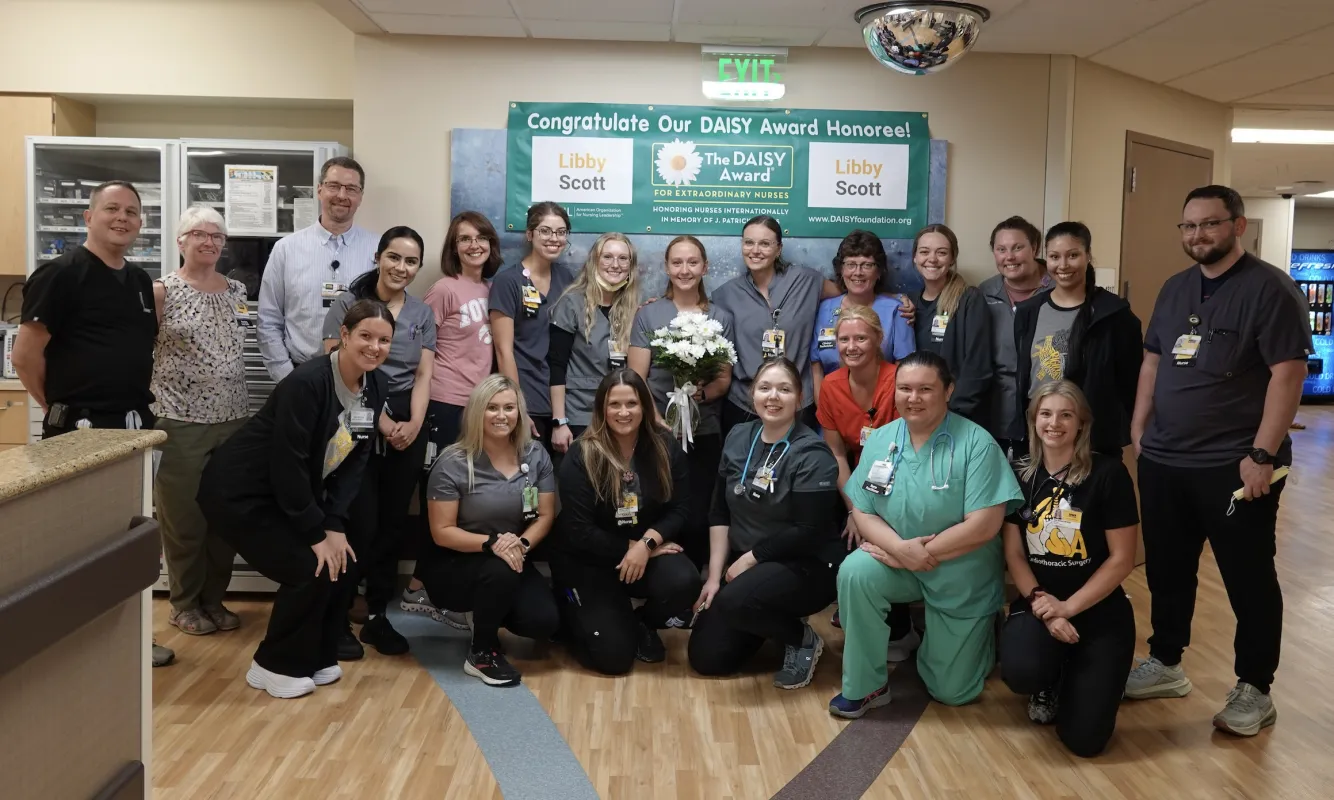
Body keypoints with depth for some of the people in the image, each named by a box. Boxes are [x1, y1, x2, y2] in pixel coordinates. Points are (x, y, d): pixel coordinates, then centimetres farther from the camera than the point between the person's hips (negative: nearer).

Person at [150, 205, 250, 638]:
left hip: (233, 419, 5)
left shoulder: (237, 290, 10)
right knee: (184, 516, 3)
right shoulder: (162, 291, -6)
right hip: (181, 421, -5)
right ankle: (185, 603, 19)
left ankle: (214, 598, 24)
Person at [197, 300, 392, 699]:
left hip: (292, 493, 8)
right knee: (309, 570, -14)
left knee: (341, 560, -2)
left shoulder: (375, 388, -3)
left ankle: (315, 658, 18)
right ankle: (274, 666, 7)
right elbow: (287, 465, -27)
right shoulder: (308, 382, -27)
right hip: (240, 492, -8)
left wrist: (335, 526, -11)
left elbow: (354, 462, -1)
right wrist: (317, 534, -21)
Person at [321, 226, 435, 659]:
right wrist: (382, 422, -14)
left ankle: (377, 616, 20)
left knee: (393, 523, 7)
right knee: (361, 523, -7)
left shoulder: (422, 314, 11)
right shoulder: (348, 304, -2)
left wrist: (413, 424, -10)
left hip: (408, 428, 4)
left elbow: (424, 375, 7)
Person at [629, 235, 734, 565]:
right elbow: (636, 378, -1)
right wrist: (658, 423, -13)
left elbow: (724, 379, 7)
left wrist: (700, 393, -15)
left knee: (698, 517, 0)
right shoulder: (647, 314, 3)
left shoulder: (721, 318, 9)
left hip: (705, 433, 2)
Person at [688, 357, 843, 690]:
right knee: (705, 657, 1)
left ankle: (803, 640, -5)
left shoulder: (812, 455, -15)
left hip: (806, 566, -6)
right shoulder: (738, 438, 3)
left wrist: (749, 558, -15)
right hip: (744, 565, 7)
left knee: (735, 600, -34)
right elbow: (720, 513, 5)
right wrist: (714, 575, -1)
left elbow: (808, 532, -21)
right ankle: (775, 620, 25)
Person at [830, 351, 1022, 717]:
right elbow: (863, 513, -3)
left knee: (951, 691, 4)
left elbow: (984, 526, -23)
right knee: (854, 572, -30)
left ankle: (976, 633, 38)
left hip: (962, 576, -3)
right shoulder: (879, 440, -4)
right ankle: (866, 686, -11)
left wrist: (920, 555, -21)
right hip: (899, 562, 3)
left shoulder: (977, 443, -19)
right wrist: (901, 548, -23)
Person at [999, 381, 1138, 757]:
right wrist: (1039, 600, -15)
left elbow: (1122, 559, -9)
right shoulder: (1020, 474, 1)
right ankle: (1050, 684, 8)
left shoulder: (1108, 473, -9)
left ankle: (1075, 679, 24)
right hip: (1037, 604, 2)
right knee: (1020, 672, -32)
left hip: (1099, 611, -2)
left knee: (1084, 739, -11)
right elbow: (1014, 553, 1)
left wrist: (1068, 607, -14)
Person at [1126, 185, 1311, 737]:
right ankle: (1165, 665, 31)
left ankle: (1254, 690, 18)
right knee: (1166, 571, 15)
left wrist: (1263, 454, -20)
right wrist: (1139, 432, 11)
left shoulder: (1268, 288, -9)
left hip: (1235, 466, -6)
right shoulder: (1175, 289, 12)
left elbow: (1288, 372, -15)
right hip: (1162, 463, 7)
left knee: (1248, 580, 5)